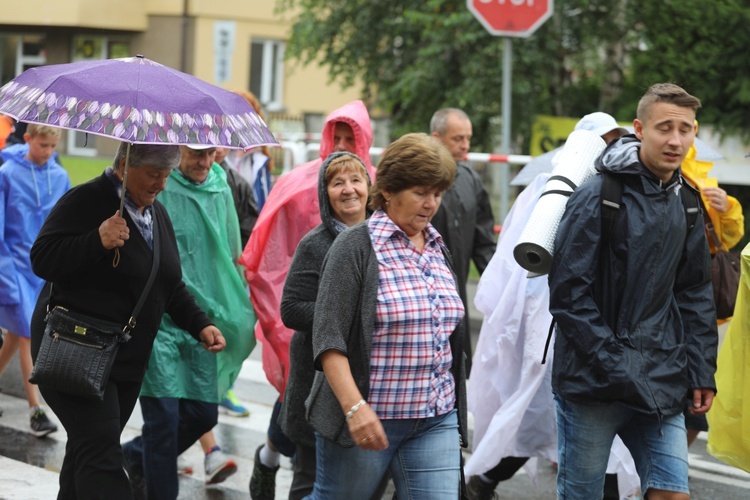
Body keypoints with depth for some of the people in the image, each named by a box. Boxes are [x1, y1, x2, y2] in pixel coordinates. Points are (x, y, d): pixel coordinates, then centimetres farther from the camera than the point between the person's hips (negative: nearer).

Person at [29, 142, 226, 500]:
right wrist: (98, 240, -31)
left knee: (87, 451, 13)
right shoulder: (86, 202, -11)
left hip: (128, 359, 8)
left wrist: (199, 325, 6)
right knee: (100, 457, -16)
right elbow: (42, 260, -18)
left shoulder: (157, 213, 14)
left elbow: (171, 286, 21)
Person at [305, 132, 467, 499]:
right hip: (369, 420, -6)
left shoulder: (438, 249, 12)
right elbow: (328, 338, -15)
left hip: (435, 422, 6)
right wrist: (355, 407, -25)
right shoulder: (356, 247, -8)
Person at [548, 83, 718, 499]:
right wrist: (612, 364, -17)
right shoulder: (597, 198, -10)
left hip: (660, 386, 5)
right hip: (593, 385, -5)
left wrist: (701, 371, 8)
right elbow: (568, 292, -14)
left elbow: (696, 296, 16)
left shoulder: (686, 204, 10)